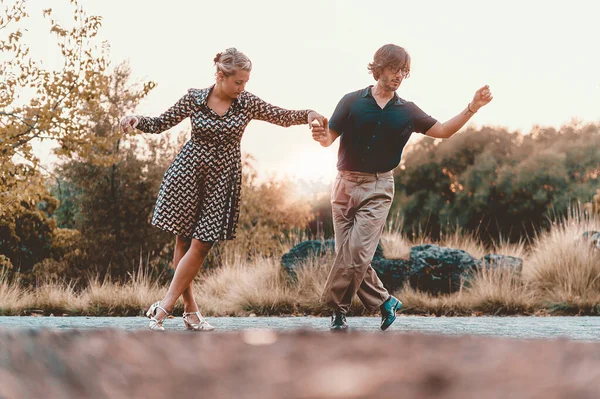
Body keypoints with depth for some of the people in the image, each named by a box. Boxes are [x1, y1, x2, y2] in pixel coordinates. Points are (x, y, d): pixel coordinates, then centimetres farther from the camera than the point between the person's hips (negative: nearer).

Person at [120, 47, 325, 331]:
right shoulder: (194, 99, -3)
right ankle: (190, 309, 11)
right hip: (188, 172, -1)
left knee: (201, 245, -6)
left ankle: (164, 307, 2)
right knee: (183, 241, 0)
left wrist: (308, 114, -16)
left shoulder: (247, 103, 0)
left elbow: (283, 117, 1)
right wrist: (137, 120, -14)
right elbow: (161, 123, 3)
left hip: (222, 178, 1)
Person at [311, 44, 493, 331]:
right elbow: (329, 138, -5)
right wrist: (321, 136, -28)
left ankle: (337, 307, 2)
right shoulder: (352, 102, -2)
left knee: (358, 251, -13)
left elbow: (443, 131, 10)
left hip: (378, 188, 0)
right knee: (347, 252, -1)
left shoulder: (406, 111, 5)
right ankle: (384, 301, 14)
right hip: (346, 184, 0)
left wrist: (472, 108, 1)